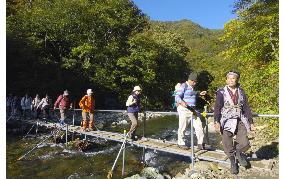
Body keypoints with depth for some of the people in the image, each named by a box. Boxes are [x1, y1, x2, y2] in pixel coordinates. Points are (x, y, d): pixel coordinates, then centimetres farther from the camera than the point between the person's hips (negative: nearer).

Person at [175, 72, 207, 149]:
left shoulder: (192, 87, 16)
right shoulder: (184, 86, -11)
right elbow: (177, 97, -22)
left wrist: (199, 93, 31)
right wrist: (182, 102, -41)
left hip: (192, 109, 8)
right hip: (184, 109, -8)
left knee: (199, 125, 2)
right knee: (182, 127, 2)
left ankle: (200, 143, 13)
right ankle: (180, 143, 21)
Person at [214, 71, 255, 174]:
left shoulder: (241, 92, 11)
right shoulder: (221, 92, 0)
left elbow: (246, 108, 14)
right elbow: (217, 108, -5)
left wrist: (251, 122, 11)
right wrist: (216, 122, -15)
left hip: (240, 121, 3)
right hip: (227, 121, -3)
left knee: (245, 144, -8)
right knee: (227, 146, -4)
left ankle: (238, 152, 28)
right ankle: (233, 161, 23)